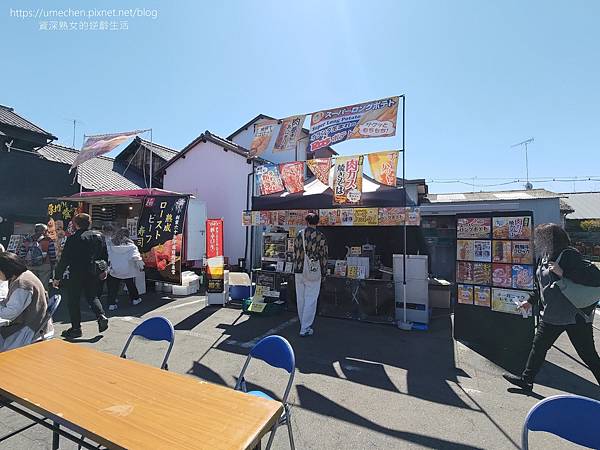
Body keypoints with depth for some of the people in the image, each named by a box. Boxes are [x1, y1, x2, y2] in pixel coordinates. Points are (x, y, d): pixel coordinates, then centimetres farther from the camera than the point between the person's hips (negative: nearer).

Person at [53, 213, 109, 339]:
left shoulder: (73, 239, -12)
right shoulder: (98, 236, 4)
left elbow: (64, 260, -11)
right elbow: (105, 255, 10)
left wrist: (57, 277, -4)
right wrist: (103, 270, 21)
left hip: (77, 274, -5)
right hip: (93, 273, 5)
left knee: (73, 300, 7)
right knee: (92, 296, 19)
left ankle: (76, 328, 12)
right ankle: (101, 316, -2)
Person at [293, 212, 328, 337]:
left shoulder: (299, 235, 3)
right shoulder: (320, 237, -7)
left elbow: (295, 254, 9)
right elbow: (324, 256, -4)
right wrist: (323, 274, 5)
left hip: (299, 272, 4)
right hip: (313, 272, -4)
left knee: (300, 299, 14)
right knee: (310, 300, 3)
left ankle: (304, 325, 29)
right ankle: (305, 329, 7)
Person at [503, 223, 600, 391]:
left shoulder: (568, 255, -18)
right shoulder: (545, 257, 6)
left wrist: (563, 273, -30)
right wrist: (530, 301, 20)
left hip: (575, 316, -8)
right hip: (552, 315, 8)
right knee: (538, 345, 13)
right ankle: (526, 380, 25)